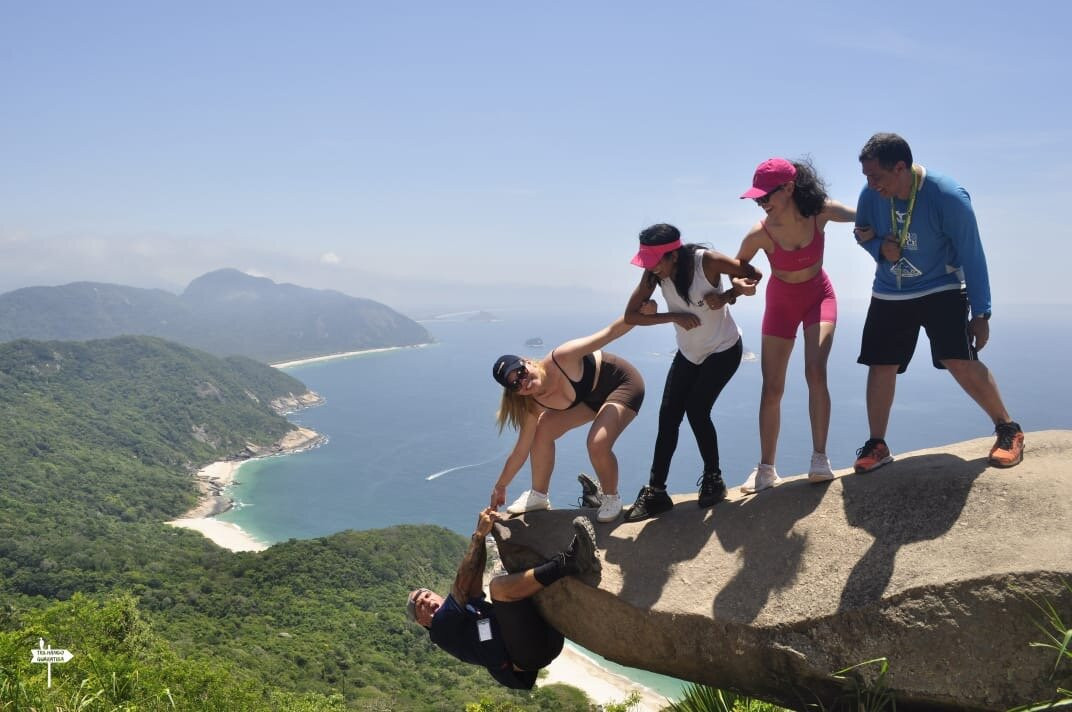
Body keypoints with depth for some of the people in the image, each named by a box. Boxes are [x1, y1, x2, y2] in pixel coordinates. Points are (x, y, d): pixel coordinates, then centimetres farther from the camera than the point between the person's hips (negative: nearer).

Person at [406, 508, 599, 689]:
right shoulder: (442, 627, 10)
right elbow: (462, 584, -3)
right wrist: (479, 534, -6)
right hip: (526, 654, -8)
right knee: (499, 585, -25)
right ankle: (569, 561, -28)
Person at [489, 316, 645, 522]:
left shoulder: (561, 358, -35)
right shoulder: (534, 405, -16)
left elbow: (609, 332, -31)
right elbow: (521, 450, -5)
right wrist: (500, 486, 0)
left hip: (623, 383, -6)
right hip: (591, 396, 6)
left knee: (598, 444, -25)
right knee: (544, 428, 0)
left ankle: (611, 497, 3)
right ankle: (538, 495, 18)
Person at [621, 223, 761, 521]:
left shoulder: (706, 261, -28)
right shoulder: (654, 274, -16)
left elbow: (754, 275, -14)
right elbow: (631, 315, -15)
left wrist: (727, 296, -29)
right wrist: (674, 317, -25)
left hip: (724, 350, -4)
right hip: (688, 353, 5)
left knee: (696, 411, -13)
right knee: (668, 415, -5)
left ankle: (713, 478, 10)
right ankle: (656, 491, 1)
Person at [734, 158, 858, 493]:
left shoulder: (821, 212, -23)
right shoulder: (760, 233, -25)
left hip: (819, 296, 0)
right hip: (782, 301, 0)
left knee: (816, 372, -19)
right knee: (772, 387, 0)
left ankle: (820, 458, -7)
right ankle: (766, 468, 11)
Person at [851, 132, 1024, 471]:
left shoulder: (948, 197, -24)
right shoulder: (871, 194, -14)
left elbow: (971, 256, -15)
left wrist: (980, 314, -12)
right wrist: (880, 248, -17)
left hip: (940, 290, -4)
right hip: (889, 295, 4)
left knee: (961, 363, -16)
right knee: (881, 367, 2)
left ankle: (1008, 431, 5)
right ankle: (877, 445, 16)